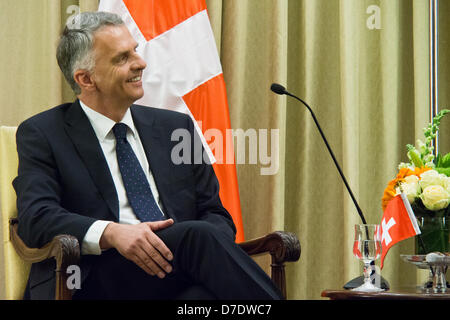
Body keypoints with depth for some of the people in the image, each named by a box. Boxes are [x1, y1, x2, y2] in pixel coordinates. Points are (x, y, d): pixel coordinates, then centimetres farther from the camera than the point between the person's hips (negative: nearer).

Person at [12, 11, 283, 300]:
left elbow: (216, 215, 18)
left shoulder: (175, 127, 20)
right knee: (197, 235, -31)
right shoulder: (42, 134, 8)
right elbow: (35, 217, -7)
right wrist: (111, 233, -26)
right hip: (98, 284, -3)